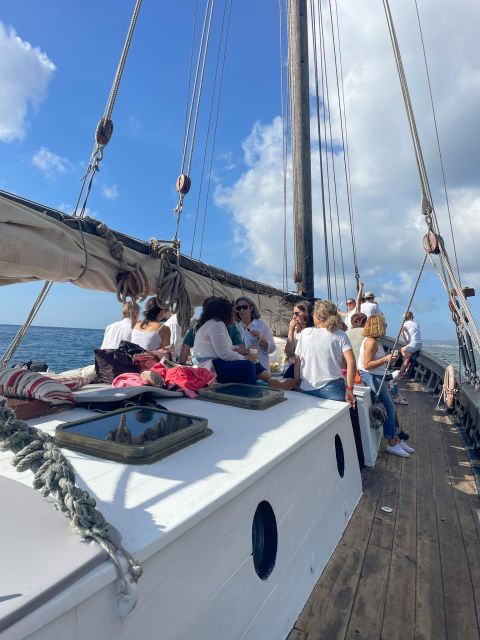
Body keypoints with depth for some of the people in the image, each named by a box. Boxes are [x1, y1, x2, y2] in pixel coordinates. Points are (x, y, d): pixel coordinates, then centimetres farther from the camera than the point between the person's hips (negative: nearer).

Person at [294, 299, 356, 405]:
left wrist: (297, 383, 12)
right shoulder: (340, 335, -2)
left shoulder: (305, 333, 0)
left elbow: (297, 360, 3)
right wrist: (349, 388, -6)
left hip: (306, 389, 1)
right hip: (332, 388, -1)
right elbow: (351, 362, -10)